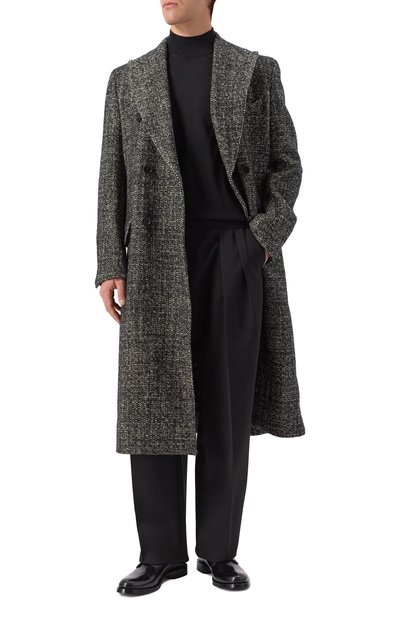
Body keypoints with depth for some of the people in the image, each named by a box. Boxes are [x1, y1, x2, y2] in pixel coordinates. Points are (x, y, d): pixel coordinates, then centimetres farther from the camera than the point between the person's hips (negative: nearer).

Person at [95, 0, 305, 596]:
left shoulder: (257, 71, 10)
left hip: (235, 253, -1)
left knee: (228, 405, 2)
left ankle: (220, 550, 13)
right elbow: (113, 178, 8)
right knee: (154, 404, 0)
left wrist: (265, 233, -7)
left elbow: (286, 162, 8)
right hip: (158, 256, 1)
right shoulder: (128, 79, 13)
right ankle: (161, 553, 11)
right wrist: (111, 266, 0)